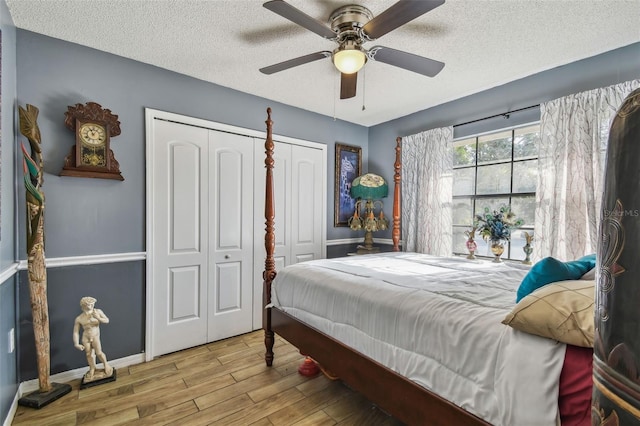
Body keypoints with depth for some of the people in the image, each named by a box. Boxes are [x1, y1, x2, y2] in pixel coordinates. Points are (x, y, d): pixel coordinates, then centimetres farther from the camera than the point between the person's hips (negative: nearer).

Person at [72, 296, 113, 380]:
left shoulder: (98, 312, -11)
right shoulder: (79, 318, -8)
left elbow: (107, 321, -8)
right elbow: (76, 332, -3)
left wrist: (98, 318, -25)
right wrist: (76, 344, -9)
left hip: (95, 336, -2)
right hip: (85, 338, 2)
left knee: (98, 352, -10)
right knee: (89, 354, 8)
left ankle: (106, 364, 15)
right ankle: (92, 369, 30)